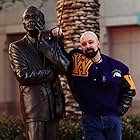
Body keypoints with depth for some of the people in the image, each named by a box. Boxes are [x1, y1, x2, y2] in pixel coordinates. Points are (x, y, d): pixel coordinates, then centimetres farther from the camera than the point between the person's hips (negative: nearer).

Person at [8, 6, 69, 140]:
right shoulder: (16, 47, 4)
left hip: (54, 102, 4)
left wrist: (44, 43, -9)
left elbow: (65, 67, -4)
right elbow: (23, 75, -9)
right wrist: (51, 73, -3)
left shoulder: (51, 43, 13)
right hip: (34, 103, -4)